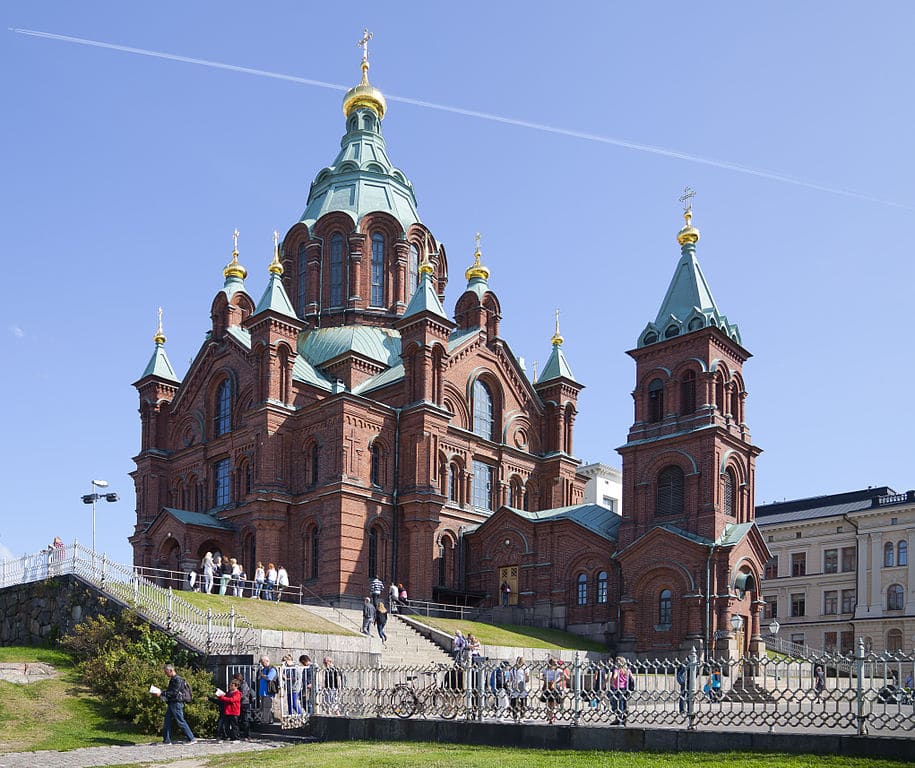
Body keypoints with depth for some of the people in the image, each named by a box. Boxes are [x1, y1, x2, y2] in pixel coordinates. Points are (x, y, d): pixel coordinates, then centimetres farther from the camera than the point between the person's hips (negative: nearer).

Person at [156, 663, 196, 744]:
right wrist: (161, 692, 7)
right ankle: (166, 740, 15)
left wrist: (162, 694, -21)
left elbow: (174, 693, -22)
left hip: (176, 703, -10)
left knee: (181, 722, -7)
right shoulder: (172, 679, 16)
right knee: (167, 722, 9)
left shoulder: (178, 679, -15)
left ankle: (191, 738, -4)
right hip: (171, 704, 10)